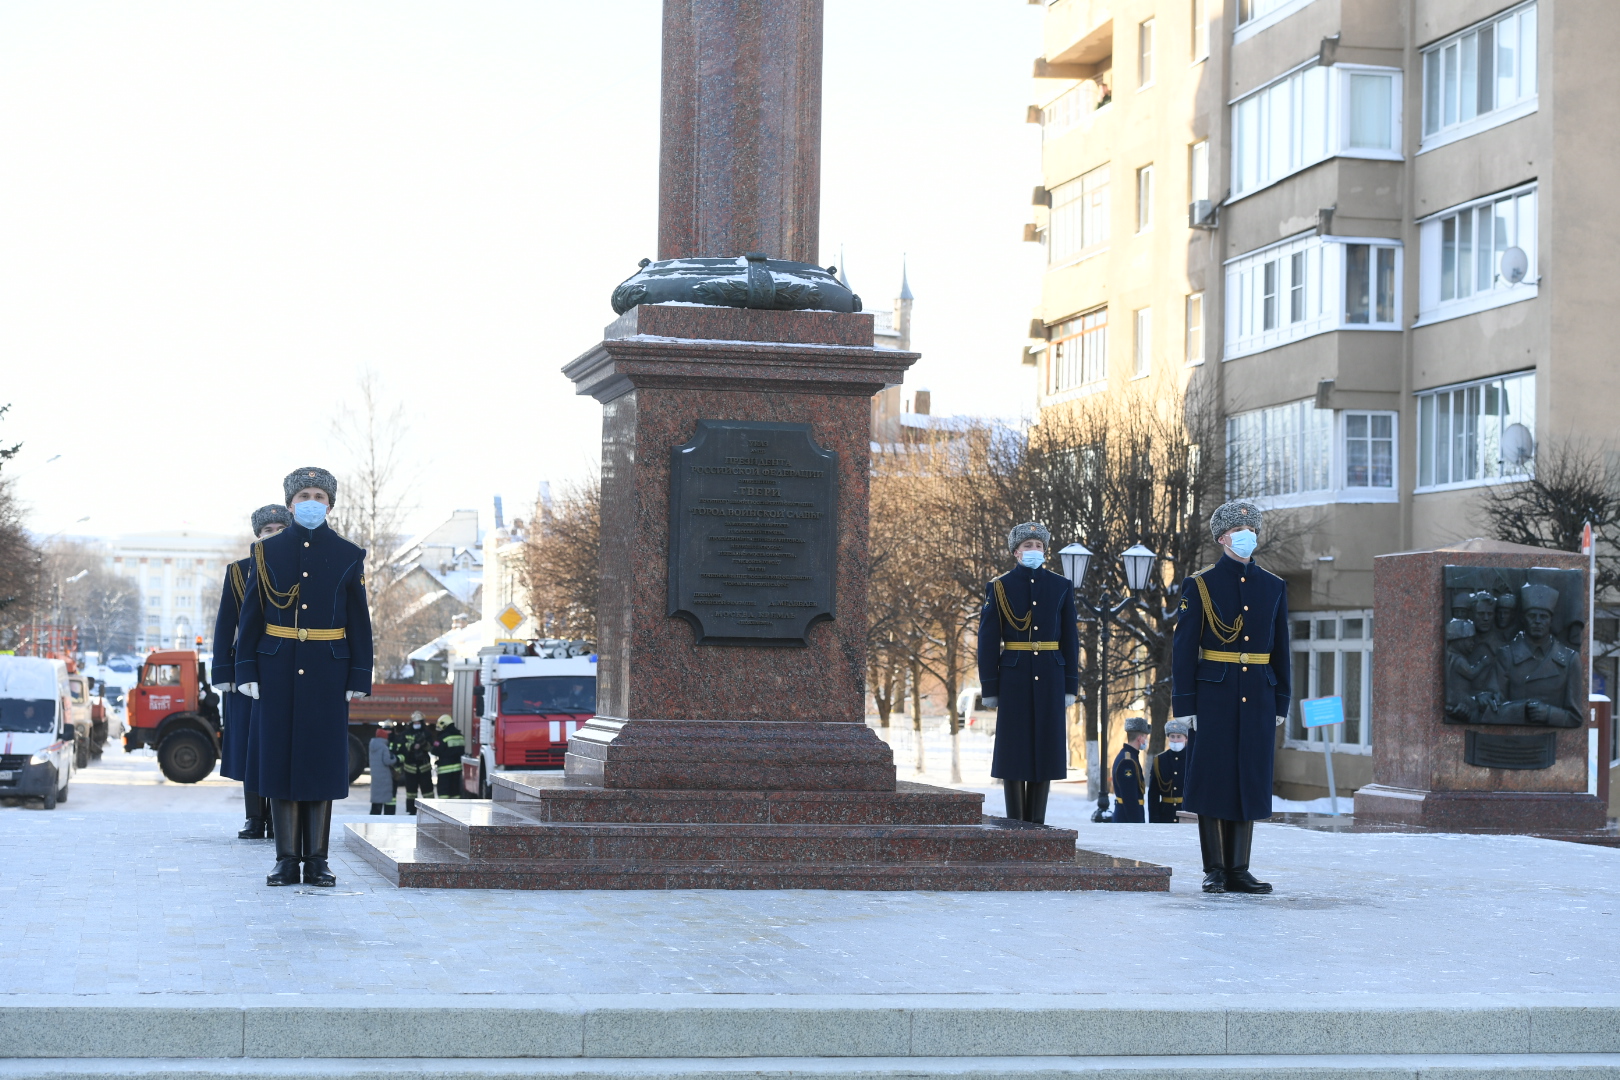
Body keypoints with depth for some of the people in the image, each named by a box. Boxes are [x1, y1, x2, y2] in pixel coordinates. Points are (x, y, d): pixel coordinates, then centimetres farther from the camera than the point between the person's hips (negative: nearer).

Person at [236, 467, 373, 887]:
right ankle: (287, 860, 6)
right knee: (280, 758, 0)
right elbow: (251, 615, 4)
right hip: (278, 671, 0)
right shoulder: (267, 552, 5)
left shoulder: (347, 556, 4)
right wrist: (246, 671, -3)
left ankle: (317, 860, 7)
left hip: (327, 673, 0)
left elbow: (359, 622, 4)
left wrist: (359, 678, -2)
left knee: (322, 760, 1)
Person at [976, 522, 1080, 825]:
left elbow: (1070, 639, 7)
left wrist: (1070, 686, 2)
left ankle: (1037, 824, 9)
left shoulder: (1061, 586, 7)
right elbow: (988, 640, 0)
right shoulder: (999, 587, 2)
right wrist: (990, 689, -4)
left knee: (1045, 749, 3)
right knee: (1013, 751, -1)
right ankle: (1015, 825, 5)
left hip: (1049, 681, 2)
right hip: (1014, 679, -2)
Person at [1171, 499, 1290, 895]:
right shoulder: (1199, 585, -1)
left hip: (1257, 699, 4)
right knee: (1212, 780, -1)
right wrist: (1184, 705, -9)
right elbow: (1183, 647, -4)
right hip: (1214, 696, -3)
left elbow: (1280, 649, 13)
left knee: (1249, 782, 5)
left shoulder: (1273, 587, 10)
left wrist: (1281, 703, 8)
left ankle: (1238, 870, 11)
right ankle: (1214, 870, 5)